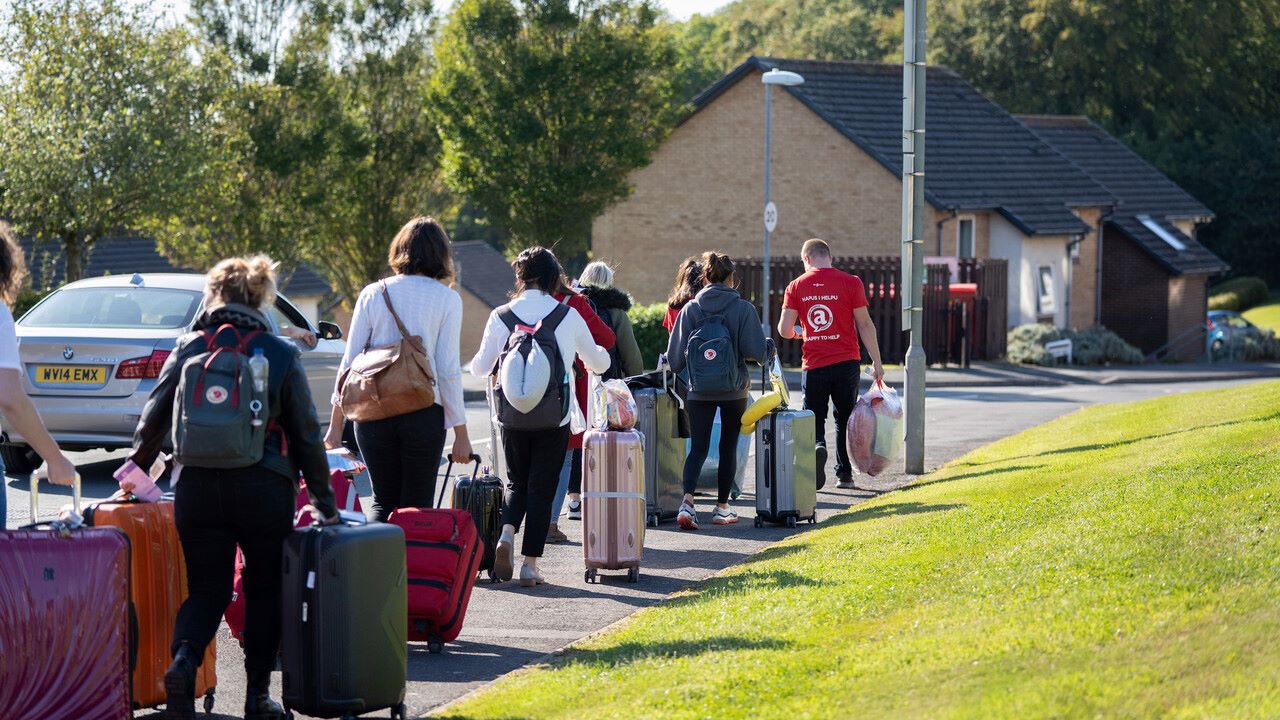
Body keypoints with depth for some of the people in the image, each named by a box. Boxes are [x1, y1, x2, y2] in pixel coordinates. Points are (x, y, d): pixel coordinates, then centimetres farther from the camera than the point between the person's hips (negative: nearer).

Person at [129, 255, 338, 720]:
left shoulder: (188, 349, 4)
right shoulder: (281, 355, 2)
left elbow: (153, 420, 5)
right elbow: (306, 434, 2)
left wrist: (135, 469, 22)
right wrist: (324, 503, 8)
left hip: (198, 486, 1)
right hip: (264, 488, -1)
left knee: (206, 589, 10)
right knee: (265, 589, 15)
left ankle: (184, 661, -17)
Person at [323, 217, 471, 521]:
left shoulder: (373, 294, 5)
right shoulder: (447, 299, -1)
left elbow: (349, 361, 4)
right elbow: (448, 370, -5)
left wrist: (336, 424, 10)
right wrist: (461, 433, 1)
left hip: (373, 413, 2)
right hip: (424, 413, -2)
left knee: (384, 504, 13)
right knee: (416, 507, 5)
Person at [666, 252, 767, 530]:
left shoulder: (690, 309, -3)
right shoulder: (743, 309, -8)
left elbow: (675, 355, 0)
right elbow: (757, 351, -10)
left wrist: (678, 368, 22)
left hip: (699, 390, 1)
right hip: (734, 390, -1)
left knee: (698, 447, 3)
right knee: (728, 446, 12)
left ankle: (687, 500, -18)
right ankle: (722, 507, 18)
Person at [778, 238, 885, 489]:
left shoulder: (797, 286, 2)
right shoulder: (850, 282, -2)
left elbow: (784, 330, -1)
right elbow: (864, 324, -3)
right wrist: (876, 361, 3)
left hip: (813, 365, 0)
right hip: (846, 362, 0)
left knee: (814, 418, 8)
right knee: (844, 418, 15)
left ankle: (817, 447, -22)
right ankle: (844, 474, 17)